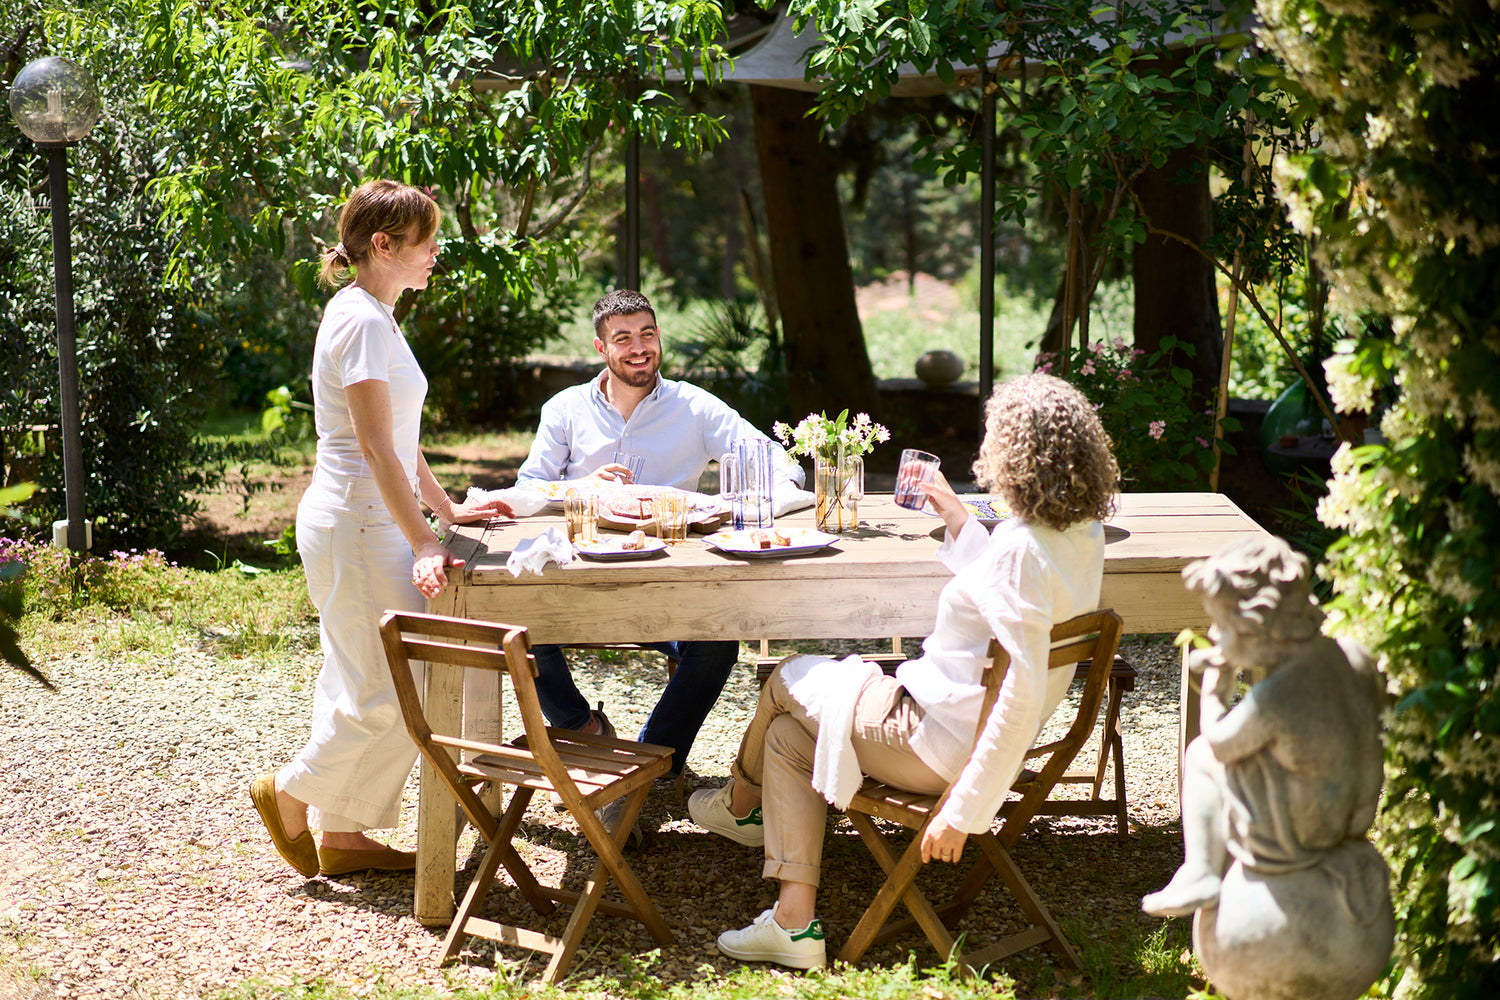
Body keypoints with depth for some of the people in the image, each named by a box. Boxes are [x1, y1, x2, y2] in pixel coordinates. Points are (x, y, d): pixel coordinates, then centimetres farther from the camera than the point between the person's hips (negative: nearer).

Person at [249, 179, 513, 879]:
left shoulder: (372, 316, 14)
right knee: (396, 696, -4)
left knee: (362, 688, 13)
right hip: (357, 527, -10)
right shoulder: (362, 322, -17)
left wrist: (446, 509, 21)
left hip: (360, 524, 10)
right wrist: (424, 544, -25)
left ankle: (342, 835, 19)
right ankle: (290, 794, 10)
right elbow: (376, 447, -22)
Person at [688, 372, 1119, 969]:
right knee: (787, 734, 17)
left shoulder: (1020, 548, -30)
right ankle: (795, 920, 15)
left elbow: (1022, 694, -34)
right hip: (975, 730, 9)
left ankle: (743, 804, 46)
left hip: (942, 740, -9)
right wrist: (957, 518, 25)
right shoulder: (1081, 533, -2)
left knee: (786, 683, 15)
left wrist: (964, 809, -31)